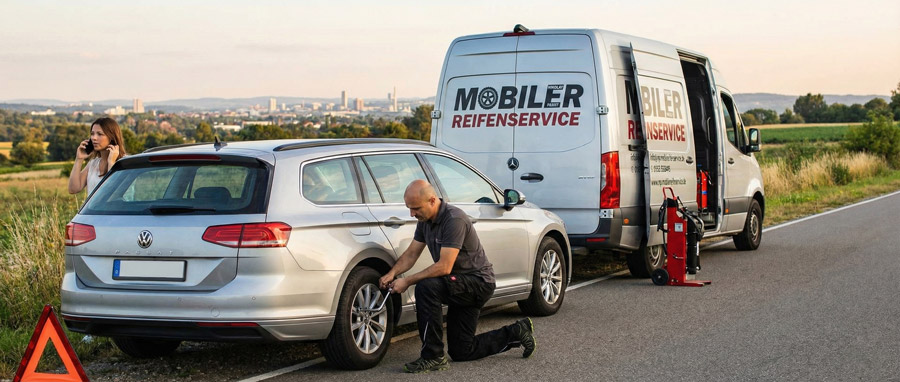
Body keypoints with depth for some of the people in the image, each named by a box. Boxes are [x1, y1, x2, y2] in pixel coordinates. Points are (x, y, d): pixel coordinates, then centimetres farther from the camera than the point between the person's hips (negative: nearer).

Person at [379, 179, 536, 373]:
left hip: (478, 282, -10)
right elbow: (411, 254, 8)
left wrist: (407, 281, -27)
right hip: (461, 285, 10)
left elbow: (444, 267, -31)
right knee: (461, 352, 11)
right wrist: (392, 273, -11)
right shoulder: (425, 220, 2)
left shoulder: (454, 220, -27)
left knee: (426, 287, -34)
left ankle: (433, 357, -26)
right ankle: (517, 333, 26)